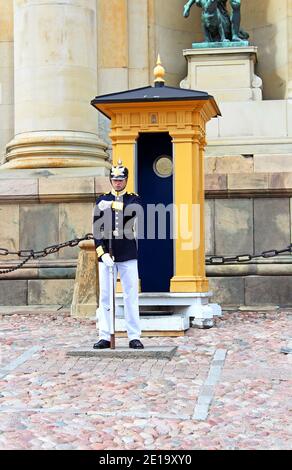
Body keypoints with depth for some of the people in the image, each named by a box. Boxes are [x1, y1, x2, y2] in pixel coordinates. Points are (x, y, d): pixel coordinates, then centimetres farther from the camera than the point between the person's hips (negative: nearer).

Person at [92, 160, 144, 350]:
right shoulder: (101, 201, 8)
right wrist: (103, 253, -9)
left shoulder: (134, 200, 7)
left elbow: (133, 212, -17)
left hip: (128, 256, -1)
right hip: (106, 255, 1)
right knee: (105, 297, 3)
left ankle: (134, 337, 7)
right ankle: (105, 337, 9)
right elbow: (97, 230, 1)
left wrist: (113, 205, -14)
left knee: (131, 297, 1)